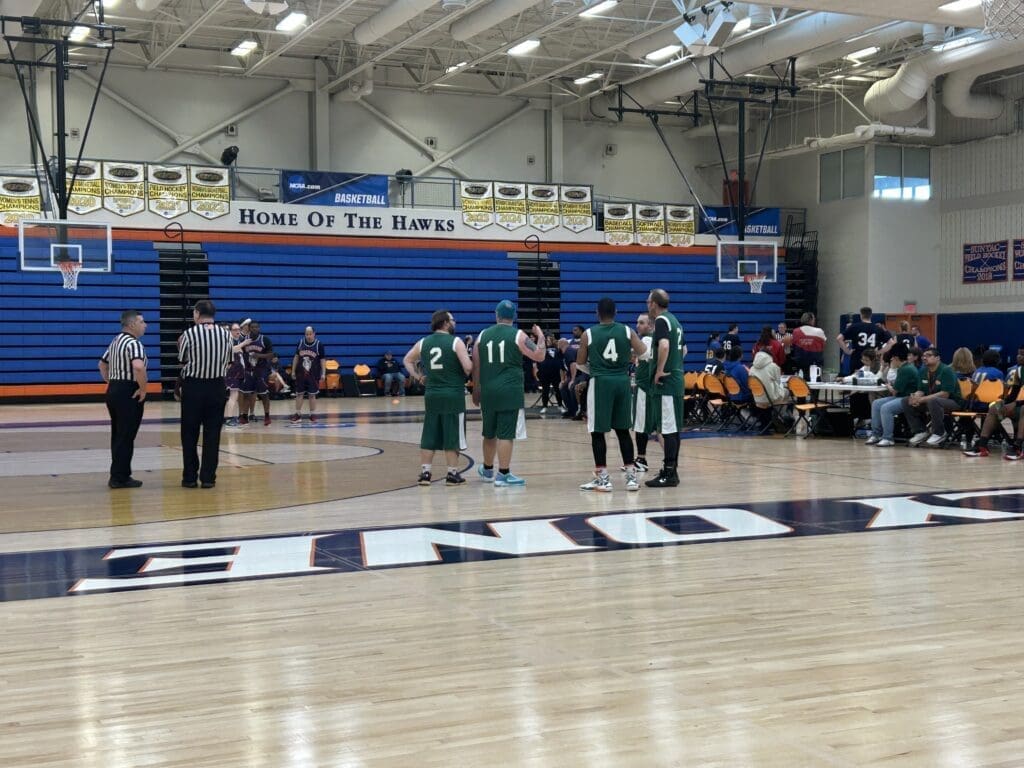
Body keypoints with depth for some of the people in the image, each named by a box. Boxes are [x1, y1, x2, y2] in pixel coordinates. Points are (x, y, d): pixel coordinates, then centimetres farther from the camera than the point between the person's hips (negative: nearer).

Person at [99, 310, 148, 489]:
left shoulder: (116, 341, 15)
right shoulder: (133, 343, -15)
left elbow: (102, 364, 26)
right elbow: (138, 367, -33)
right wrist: (143, 388, -20)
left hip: (113, 391, 10)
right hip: (128, 393, -10)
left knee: (118, 436, 15)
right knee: (125, 438, -4)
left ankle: (118, 475, 20)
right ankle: (120, 478, 0)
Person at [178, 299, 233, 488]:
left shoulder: (189, 334, -10)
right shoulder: (226, 335, -2)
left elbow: (182, 360, -4)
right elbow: (228, 363, 2)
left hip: (193, 387, -2)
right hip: (216, 387, 2)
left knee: (189, 434, 7)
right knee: (212, 434, 6)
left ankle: (190, 477, 9)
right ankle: (208, 477, 5)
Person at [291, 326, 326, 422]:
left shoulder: (319, 344, -7)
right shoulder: (300, 343, 0)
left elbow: (322, 360, -3)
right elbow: (296, 357, 9)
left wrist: (323, 373, -8)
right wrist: (293, 371, 7)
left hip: (313, 374, -2)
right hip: (300, 373, 2)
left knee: (312, 395, 3)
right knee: (299, 394, 7)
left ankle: (312, 415, 12)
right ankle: (298, 414, 15)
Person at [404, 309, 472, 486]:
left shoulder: (423, 342, 8)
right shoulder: (456, 342, -9)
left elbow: (407, 360, 17)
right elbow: (468, 367, -16)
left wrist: (417, 376, 16)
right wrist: (466, 375, 4)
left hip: (431, 394, 5)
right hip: (453, 395, -5)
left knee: (429, 436, 10)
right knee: (452, 437, 2)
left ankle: (425, 472, 10)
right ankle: (452, 474, 6)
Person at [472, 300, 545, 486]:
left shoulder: (483, 335, 8)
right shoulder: (518, 336, -4)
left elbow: (476, 366, 11)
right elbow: (539, 356, -4)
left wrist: (476, 390, 20)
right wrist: (540, 337, 13)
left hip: (488, 392, 4)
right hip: (510, 391, -4)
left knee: (489, 433, 18)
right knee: (506, 434, -3)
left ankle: (487, 470, 33)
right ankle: (503, 475, -3)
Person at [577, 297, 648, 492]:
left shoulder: (588, 334, -1)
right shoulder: (627, 331, 3)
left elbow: (581, 362, 6)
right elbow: (644, 354, -4)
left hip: (600, 382, -3)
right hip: (622, 381, 3)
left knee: (597, 432, 3)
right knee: (623, 430, 12)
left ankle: (602, 478, 3)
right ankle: (631, 476, 12)